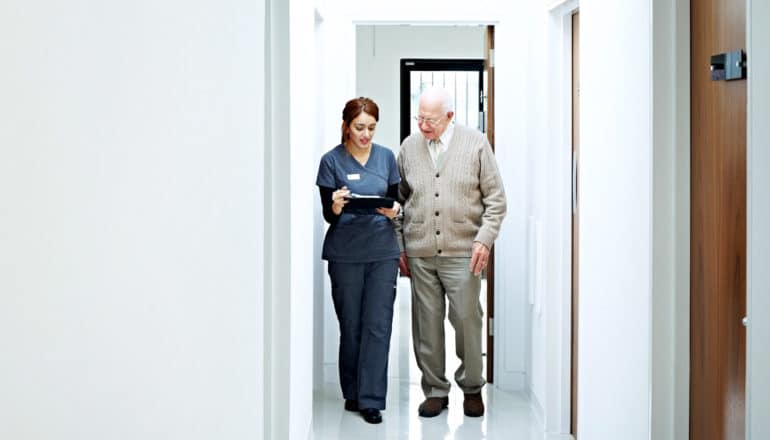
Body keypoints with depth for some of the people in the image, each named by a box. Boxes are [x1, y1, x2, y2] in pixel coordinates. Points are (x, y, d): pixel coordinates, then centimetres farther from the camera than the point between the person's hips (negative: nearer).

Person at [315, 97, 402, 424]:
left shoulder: (386, 157, 6)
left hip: (383, 252, 2)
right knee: (350, 326, 6)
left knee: (378, 326, -2)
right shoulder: (332, 160, -2)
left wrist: (395, 210, -11)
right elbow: (327, 215, -3)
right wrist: (336, 206, -25)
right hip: (346, 253, -2)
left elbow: (396, 199, 11)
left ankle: (371, 399, 4)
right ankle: (352, 393, 22)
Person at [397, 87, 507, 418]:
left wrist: (485, 239, -9)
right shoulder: (409, 146, 9)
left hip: (462, 251, -2)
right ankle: (435, 390, 18)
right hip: (419, 252, 2)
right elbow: (399, 199, 15)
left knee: (467, 319, -1)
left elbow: (495, 198, 2)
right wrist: (398, 247, 10)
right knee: (426, 322, 5)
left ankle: (472, 388, 18)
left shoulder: (476, 144, 1)